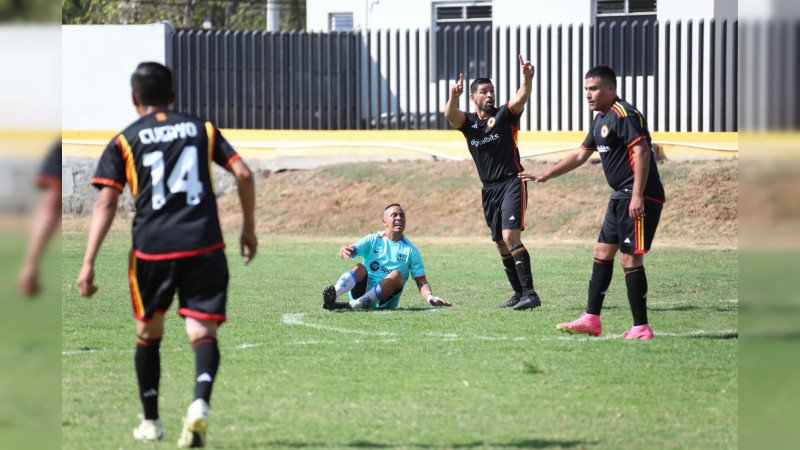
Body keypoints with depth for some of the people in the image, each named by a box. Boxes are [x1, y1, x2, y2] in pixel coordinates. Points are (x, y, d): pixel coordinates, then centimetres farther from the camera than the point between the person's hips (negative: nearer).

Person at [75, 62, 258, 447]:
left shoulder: (124, 142, 8)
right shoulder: (202, 129, 13)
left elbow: (106, 202, -1)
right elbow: (243, 174, 6)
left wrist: (88, 263, -4)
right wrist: (249, 228, 18)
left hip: (152, 248, 0)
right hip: (204, 245, 0)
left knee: (148, 333, 20)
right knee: (203, 333, -2)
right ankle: (200, 403, -31)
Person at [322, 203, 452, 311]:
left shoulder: (410, 250, 11)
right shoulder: (373, 240, 11)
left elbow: (421, 282, 7)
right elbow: (352, 250, -6)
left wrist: (430, 297, -15)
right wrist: (345, 250, -32)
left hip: (385, 300, 0)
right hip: (363, 289, 0)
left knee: (397, 274, -28)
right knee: (360, 268, -28)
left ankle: (352, 305, -41)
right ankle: (333, 294, -59)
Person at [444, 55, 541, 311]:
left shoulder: (504, 115, 1)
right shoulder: (467, 122, 10)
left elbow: (521, 98, -18)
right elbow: (450, 114, -11)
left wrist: (527, 79, -39)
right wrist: (453, 96, -33)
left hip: (512, 183, -6)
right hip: (489, 190, 6)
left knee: (510, 236, -20)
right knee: (501, 245, 10)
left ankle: (530, 293, -23)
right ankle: (519, 294, 21)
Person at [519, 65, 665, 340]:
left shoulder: (625, 115, -13)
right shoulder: (601, 120, 19)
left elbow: (642, 152, -22)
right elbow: (581, 155, 29)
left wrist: (638, 196, -28)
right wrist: (546, 176, 29)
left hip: (639, 197, -11)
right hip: (621, 196, 11)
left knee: (630, 257, -10)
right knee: (603, 251, 12)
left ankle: (641, 328, -8)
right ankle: (592, 320, 17)